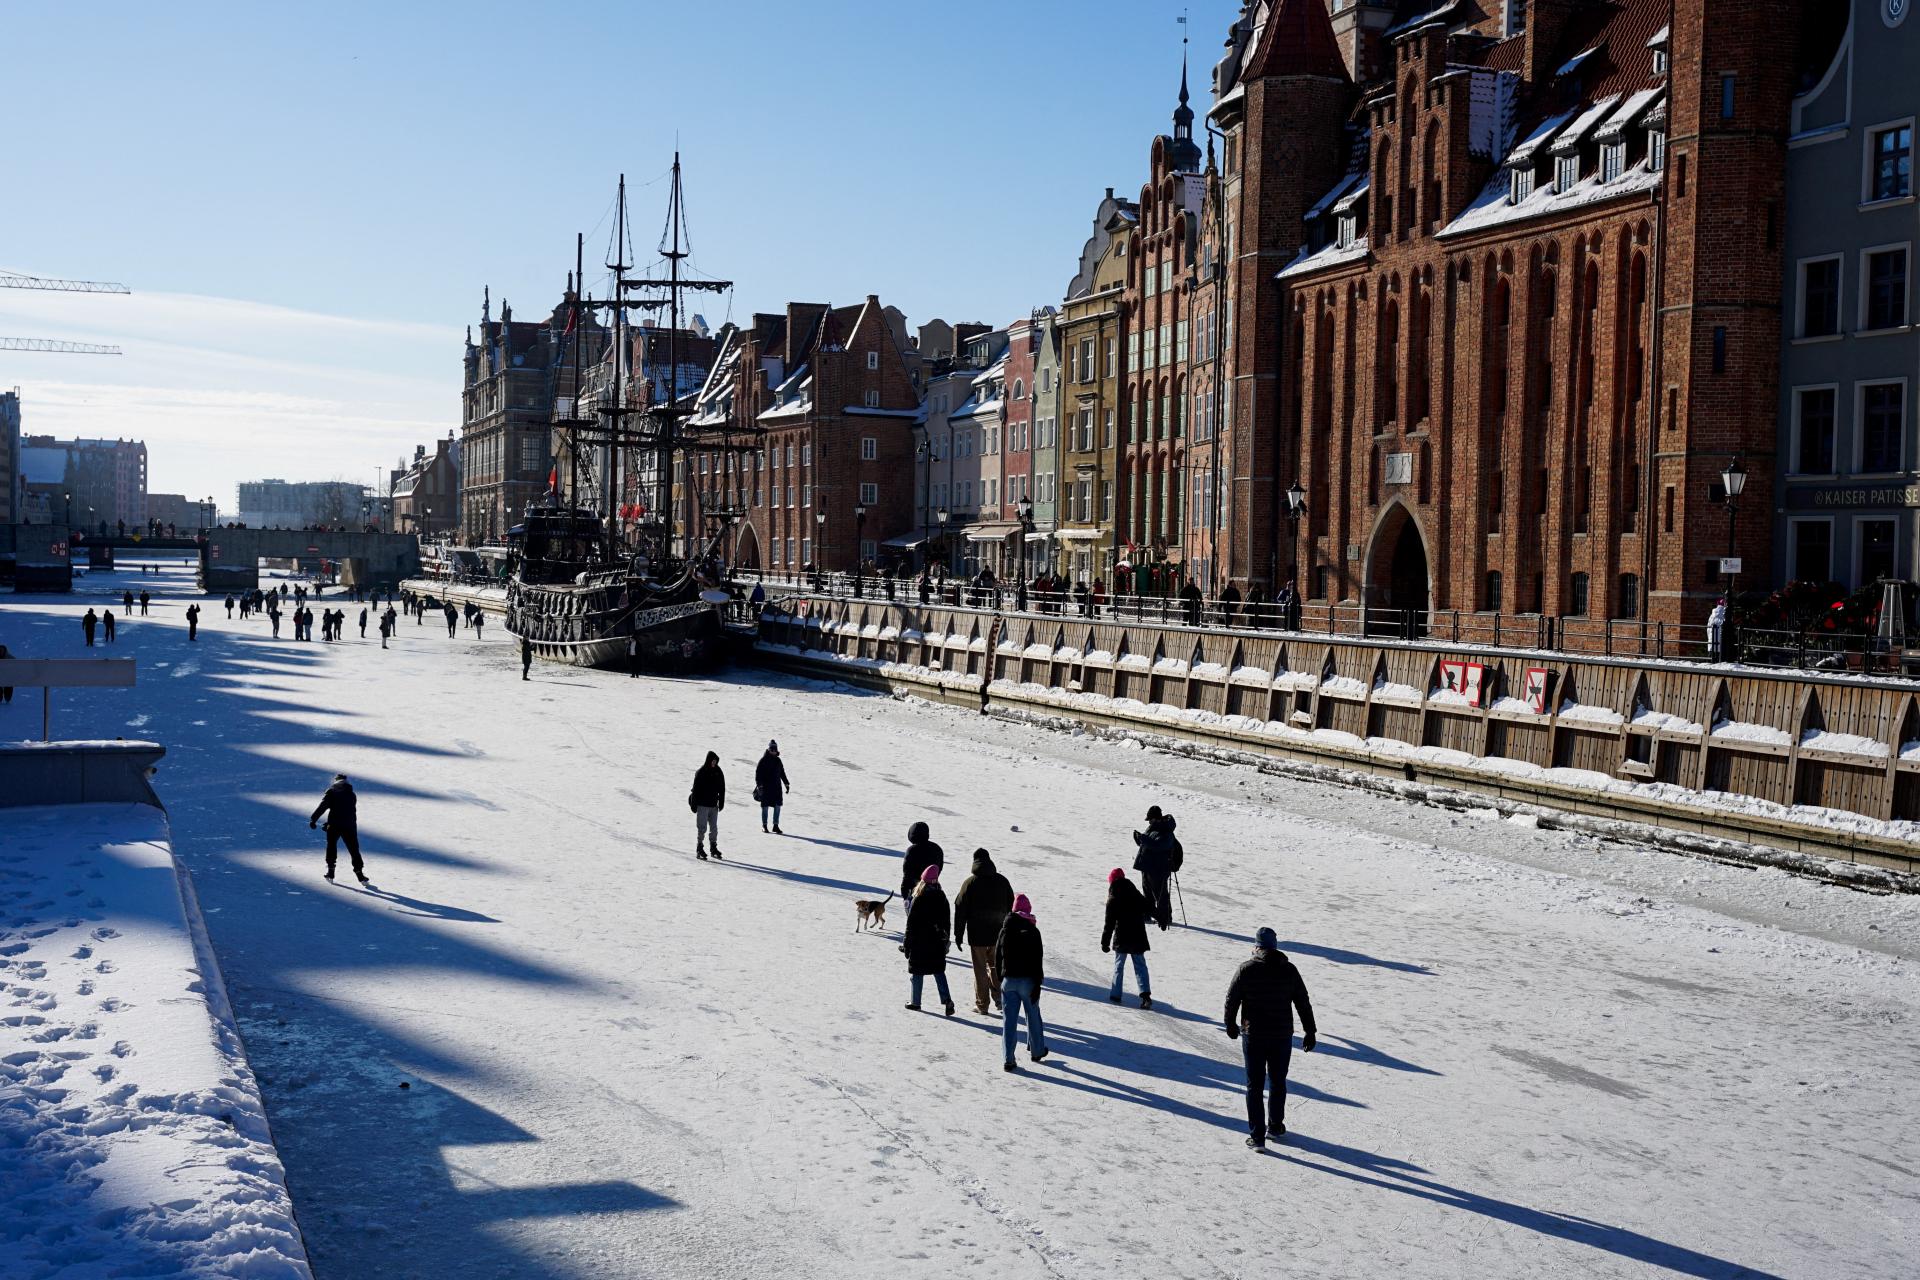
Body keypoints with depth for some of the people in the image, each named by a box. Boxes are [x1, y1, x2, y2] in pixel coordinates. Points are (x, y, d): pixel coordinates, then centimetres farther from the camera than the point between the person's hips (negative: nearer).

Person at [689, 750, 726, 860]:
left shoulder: (718, 772, 6)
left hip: (713, 805, 5)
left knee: (714, 828, 8)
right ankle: (699, 849, 1)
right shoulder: (700, 772, -8)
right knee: (702, 828, -4)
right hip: (702, 805, -5)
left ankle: (714, 848, 17)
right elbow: (695, 789, -8)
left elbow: (722, 788, 12)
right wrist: (693, 804, -8)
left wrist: (721, 802, 9)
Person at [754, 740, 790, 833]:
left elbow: (782, 773, 20)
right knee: (765, 807, 2)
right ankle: (764, 826, 14)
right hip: (766, 787, -4)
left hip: (777, 787, 4)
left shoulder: (777, 760, 11)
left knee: (777, 806, -1)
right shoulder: (763, 760, -5)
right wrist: (759, 785, -17)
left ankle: (776, 826, 5)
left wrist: (786, 784, 18)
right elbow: (758, 773, -9)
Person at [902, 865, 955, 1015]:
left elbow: (911, 923, -11)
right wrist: (946, 940, 17)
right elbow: (947, 921, 7)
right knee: (939, 970, 11)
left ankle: (915, 1001, 17)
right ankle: (946, 999, -4)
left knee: (918, 972, 8)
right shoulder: (942, 897, -1)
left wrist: (907, 944, -3)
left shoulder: (919, 899, -15)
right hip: (938, 942, 4)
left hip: (919, 942, -4)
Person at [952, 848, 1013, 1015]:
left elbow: (960, 910, -6)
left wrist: (958, 935, 0)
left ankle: (982, 1004, 7)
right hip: (998, 933, 3)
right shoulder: (1002, 881, 2)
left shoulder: (969, 883, -8)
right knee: (995, 966, 18)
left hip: (977, 934, -3)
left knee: (980, 969, 5)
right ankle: (999, 998, 8)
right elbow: (1011, 907, 9)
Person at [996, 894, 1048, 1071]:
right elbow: (1038, 961, -11)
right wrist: (1037, 985, -7)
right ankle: (1036, 1051, 29)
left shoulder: (1004, 931, 0)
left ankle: (1008, 1059, -1)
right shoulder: (1033, 932, -9)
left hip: (1008, 980, 2)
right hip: (1028, 980, -2)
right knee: (1033, 1016, 16)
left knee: (1009, 1019, 3)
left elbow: (997, 958, 6)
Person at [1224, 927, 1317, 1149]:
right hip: (1282, 1036, 2)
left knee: (1254, 1085, 5)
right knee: (1278, 1082, 20)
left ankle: (1257, 1136, 4)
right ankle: (1275, 1126, 32)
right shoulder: (1289, 970, -3)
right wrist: (1309, 1032, 10)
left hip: (1253, 1037, -2)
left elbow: (1232, 999, -3)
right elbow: (1303, 1003, 1)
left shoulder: (1247, 969, -9)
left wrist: (1231, 1025, 14)